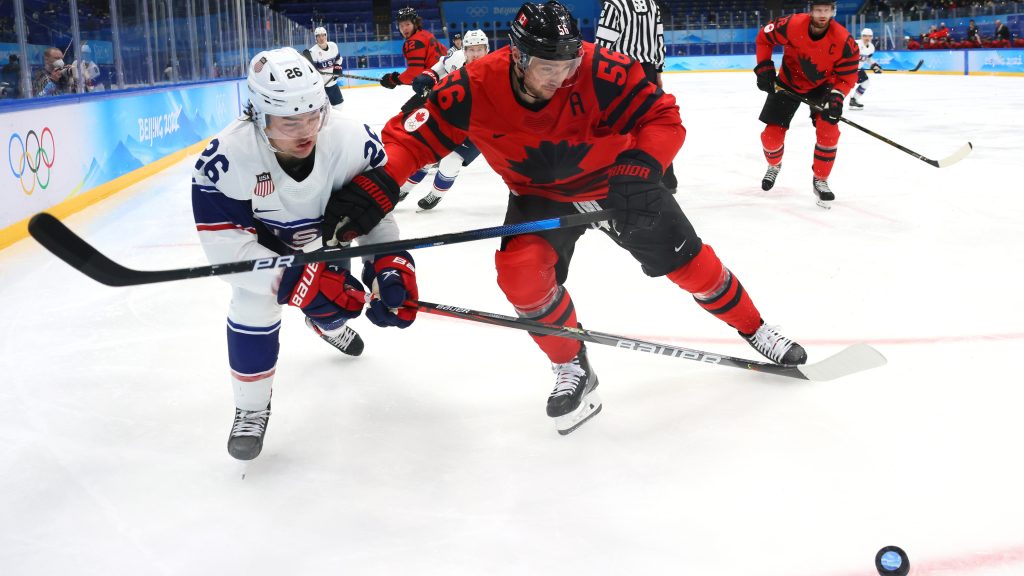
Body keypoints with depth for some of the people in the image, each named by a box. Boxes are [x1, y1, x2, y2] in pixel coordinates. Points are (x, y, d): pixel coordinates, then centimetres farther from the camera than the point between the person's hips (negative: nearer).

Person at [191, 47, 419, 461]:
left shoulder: (351, 139, -36)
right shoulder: (227, 159, -41)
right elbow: (224, 242, -37)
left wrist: (391, 264, -35)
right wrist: (292, 280, -45)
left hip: (324, 233, 3)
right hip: (260, 242, -3)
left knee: (341, 297, 18)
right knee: (253, 310, -17)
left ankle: (328, 324, 61)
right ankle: (251, 408, 9)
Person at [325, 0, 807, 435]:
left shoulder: (602, 72, -31)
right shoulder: (474, 89, -26)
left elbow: (662, 117, -23)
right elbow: (411, 135, -20)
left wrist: (640, 169, -40)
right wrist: (370, 193, -33)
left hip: (614, 178, -1)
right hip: (540, 194, 1)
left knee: (685, 258, 2)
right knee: (520, 270, -23)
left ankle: (755, 331, 29)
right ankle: (573, 369, 1)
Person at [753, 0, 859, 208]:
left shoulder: (844, 41, -26)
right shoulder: (792, 26, -28)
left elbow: (848, 75, -16)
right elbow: (764, 37, -9)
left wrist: (836, 96, -33)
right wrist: (764, 68, -15)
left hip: (822, 86, 0)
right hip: (788, 83, 0)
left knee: (828, 130, -20)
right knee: (772, 134, -2)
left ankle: (820, 180, -1)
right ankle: (774, 165, 34)